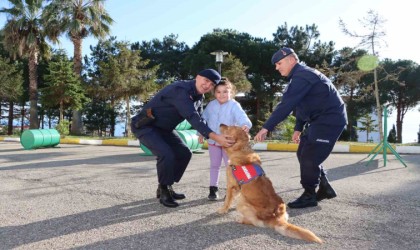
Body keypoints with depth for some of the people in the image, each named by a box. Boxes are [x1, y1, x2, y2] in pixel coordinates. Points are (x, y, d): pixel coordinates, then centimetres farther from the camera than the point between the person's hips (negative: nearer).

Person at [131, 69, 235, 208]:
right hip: (145, 126, -9)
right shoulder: (181, 90, -29)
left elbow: (199, 117, 8)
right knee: (166, 155, -26)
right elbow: (192, 118, -40)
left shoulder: (199, 96, 2)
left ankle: (166, 187, 19)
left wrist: (204, 133, -13)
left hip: (164, 128, 10)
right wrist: (214, 137, -48)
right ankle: (163, 192, -3)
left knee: (184, 153, 6)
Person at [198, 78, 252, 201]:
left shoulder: (234, 105, -15)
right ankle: (213, 188, 24)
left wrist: (245, 125, -53)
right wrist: (201, 133, 12)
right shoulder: (211, 105, -1)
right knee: (214, 165, 13)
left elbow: (241, 117, -32)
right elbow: (204, 119, 11)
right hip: (213, 140, 3)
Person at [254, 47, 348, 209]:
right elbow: (301, 105, 21)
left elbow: (286, 105, -28)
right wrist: (298, 128, 19)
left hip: (330, 120, -11)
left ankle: (309, 196, 6)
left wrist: (266, 127, -29)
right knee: (304, 154, 12)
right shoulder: (301, 76, 16)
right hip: (319, 121, 11)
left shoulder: (302, 76, -18)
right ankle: (324, 188, 22)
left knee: (309, 157, -8)